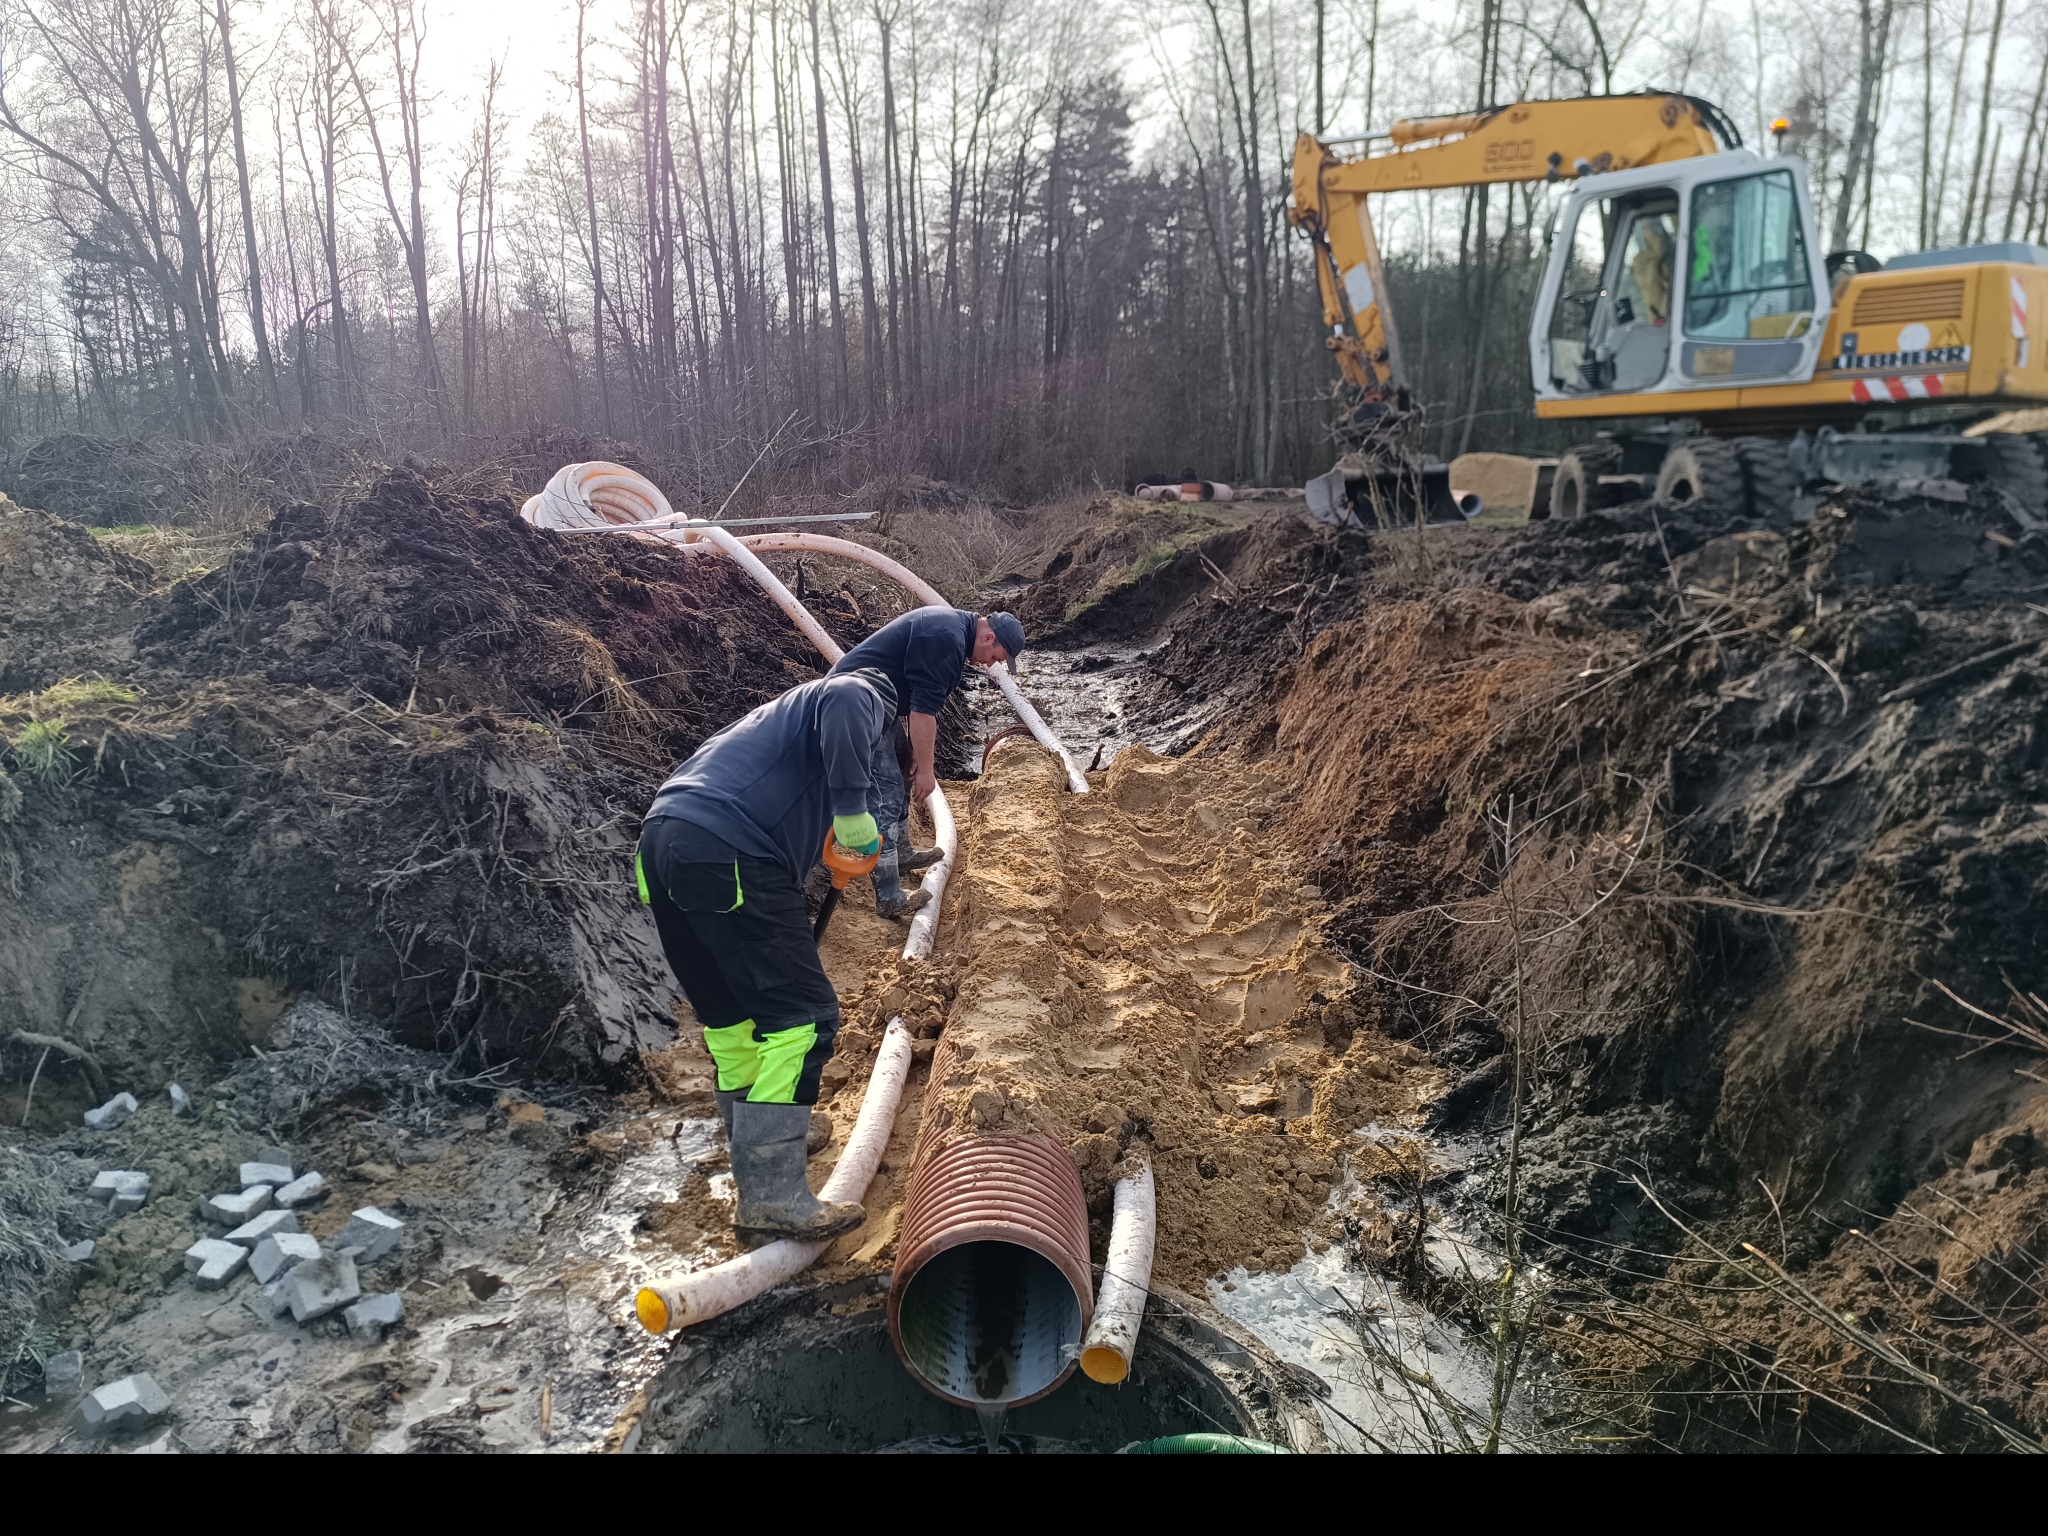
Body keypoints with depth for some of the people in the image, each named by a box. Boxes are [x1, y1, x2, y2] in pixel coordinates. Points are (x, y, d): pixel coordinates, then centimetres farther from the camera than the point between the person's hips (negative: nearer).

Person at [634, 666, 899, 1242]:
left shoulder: (786, 713, 37)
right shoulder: (863, 697, 12)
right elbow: (843, 699, -16)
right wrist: (854, 807, -12)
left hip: (660, 845, 9)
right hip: (726, 854, -9)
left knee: (730, 1010, 23)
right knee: (803, 1012, -6)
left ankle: (760, 1139, 39)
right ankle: (772, 1195, -7)